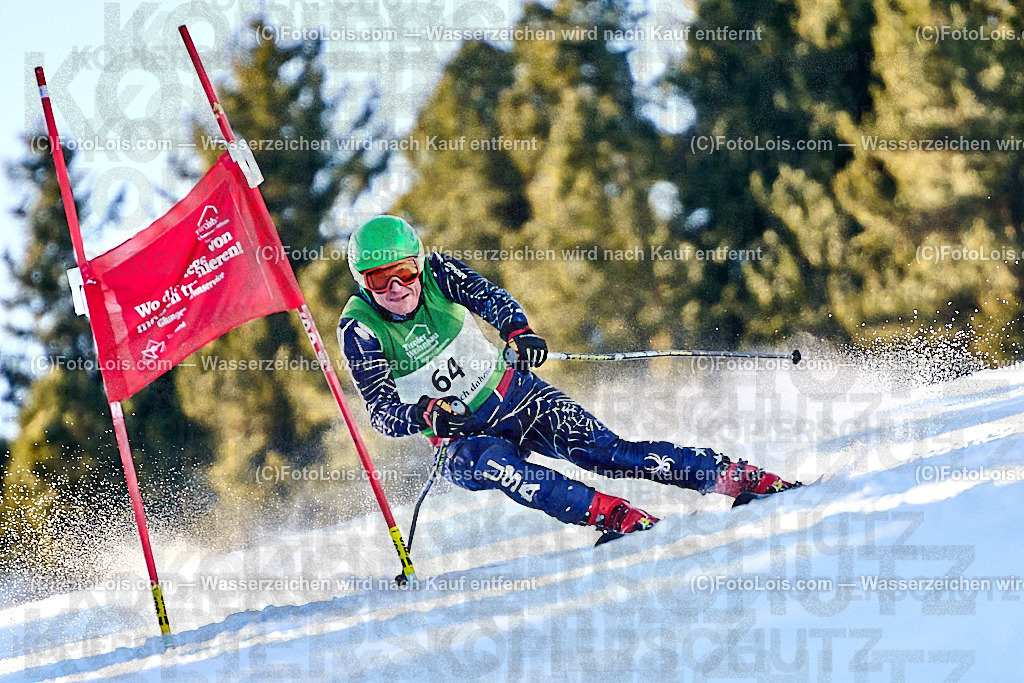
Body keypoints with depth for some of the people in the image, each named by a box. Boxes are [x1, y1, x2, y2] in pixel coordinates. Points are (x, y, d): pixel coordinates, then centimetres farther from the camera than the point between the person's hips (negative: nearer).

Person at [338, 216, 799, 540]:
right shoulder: (360, 328, -15)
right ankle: (610, 514, -46)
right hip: (459, 437, -1)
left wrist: (516, 330, -44)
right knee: (492, 464, -36)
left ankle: (737, 477, -20)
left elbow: (487, 295, -22)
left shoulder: (434, 272, -9)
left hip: (513, 395, 1)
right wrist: (425, 415, -41)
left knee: (600, 450, -18)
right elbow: (382, 413, -19)